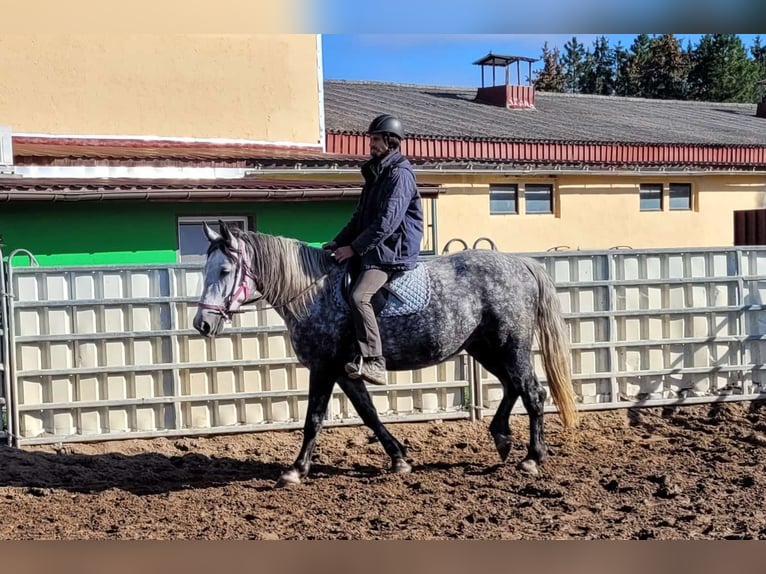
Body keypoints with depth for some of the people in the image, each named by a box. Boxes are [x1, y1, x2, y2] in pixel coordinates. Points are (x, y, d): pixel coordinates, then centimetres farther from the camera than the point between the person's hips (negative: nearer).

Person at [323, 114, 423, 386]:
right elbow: (359, 217, 22)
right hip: (371, 250, 10)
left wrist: (354, 248, -18)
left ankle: (373, 362, -25)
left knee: (359, 296, -28)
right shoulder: (374, 174, 18)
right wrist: (338, 242, 8)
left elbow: (387, 222, -20)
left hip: (391, 253, -10)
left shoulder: (400, 174, -11)